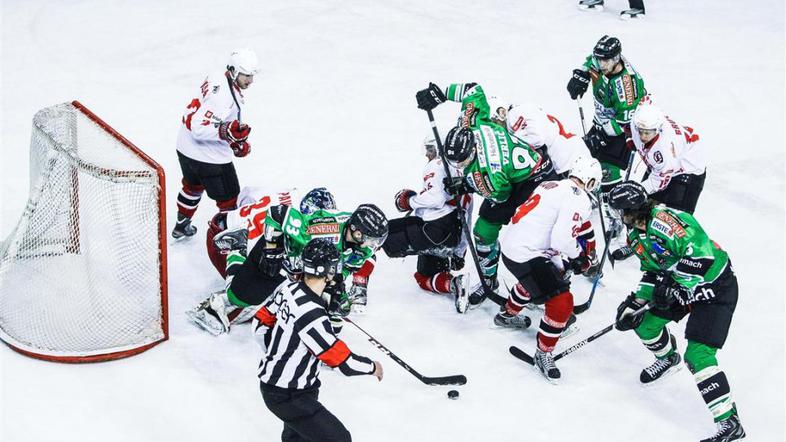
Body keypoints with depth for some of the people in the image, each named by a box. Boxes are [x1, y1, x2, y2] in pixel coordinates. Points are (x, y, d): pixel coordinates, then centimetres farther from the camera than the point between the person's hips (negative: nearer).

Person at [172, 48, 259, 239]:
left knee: (194, 186, 35)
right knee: (228, 200, 0)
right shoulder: (224, 97, -30)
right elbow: (199, 128, -33)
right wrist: (227, 131, -42)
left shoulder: (218, 79, 1)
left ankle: (182, 225, 56)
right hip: (208, 156, -11)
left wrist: (235, 139, 15)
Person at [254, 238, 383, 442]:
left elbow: (264, 321, 8)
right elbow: (342, 361, -27)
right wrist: (373, 367, -9)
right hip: (287, 396, -9)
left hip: (271, 378, 9)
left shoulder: (288, 289, -8)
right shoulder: (311, 314, -33)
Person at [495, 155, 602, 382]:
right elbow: (562, 240, -23)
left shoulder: (550, 186, 13)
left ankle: (508, 314, 58)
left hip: (511, 245, 10)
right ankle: (543, 354, 4)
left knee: (537, 276, 38)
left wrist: (559, 264, 24)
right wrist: (578, 252, -1)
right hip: (526, 256, -10)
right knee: (562, 302, -9)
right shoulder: (579, 198, -14)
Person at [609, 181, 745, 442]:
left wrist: (673, 286, -27)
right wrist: (634, 303, 9)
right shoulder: (637, 233, 5)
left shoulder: (663, 220, -28)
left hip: (715, 286, -10)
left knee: (697, 356, -17)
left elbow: (700, 252, -34)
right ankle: (668, 359, 48)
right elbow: (652, 271, 15)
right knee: (646, 324, 16)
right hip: (680, 285, 10)